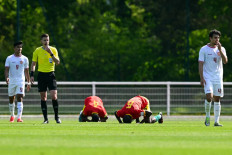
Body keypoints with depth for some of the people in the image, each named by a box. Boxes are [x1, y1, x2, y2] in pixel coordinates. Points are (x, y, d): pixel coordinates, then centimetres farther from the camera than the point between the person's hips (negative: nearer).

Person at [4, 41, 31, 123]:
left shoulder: (24, 59, 5)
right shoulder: (9, 58, 1)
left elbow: (26, 71, 12)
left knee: (19, 98, -15)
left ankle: (19, 117, -23)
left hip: (21, 81, -1)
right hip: (11, 81, 1)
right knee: (11, 99, 10)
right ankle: (12, 116, 28)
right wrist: (6, 77, -24)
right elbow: (6, 69, -5)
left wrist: (28, 82, 12)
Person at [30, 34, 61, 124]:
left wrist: (51, 53, -17)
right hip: (41, 75, 1)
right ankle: (45, 119, 7)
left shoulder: (53, 50, 3)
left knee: (54, 96, -12)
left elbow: (57, 62, -6)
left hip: (51, 74, -1)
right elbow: (33, 64, 9)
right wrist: (32, 75, 0)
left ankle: (57, 117, 0)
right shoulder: (37, 51, 4)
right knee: (43, 98, 1)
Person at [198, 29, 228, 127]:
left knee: (217, 99, 2)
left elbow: (225, 61, -5)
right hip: (207, 77, -3)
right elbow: (200, 64, -3)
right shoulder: (204, 49, 0)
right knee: (209, 97, -18)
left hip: (218, 78, 3)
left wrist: (220, 49, -13)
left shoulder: (221, 49, 9)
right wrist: (202, 78, -11)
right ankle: (207, 117, 3)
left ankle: (216, 121, 5)